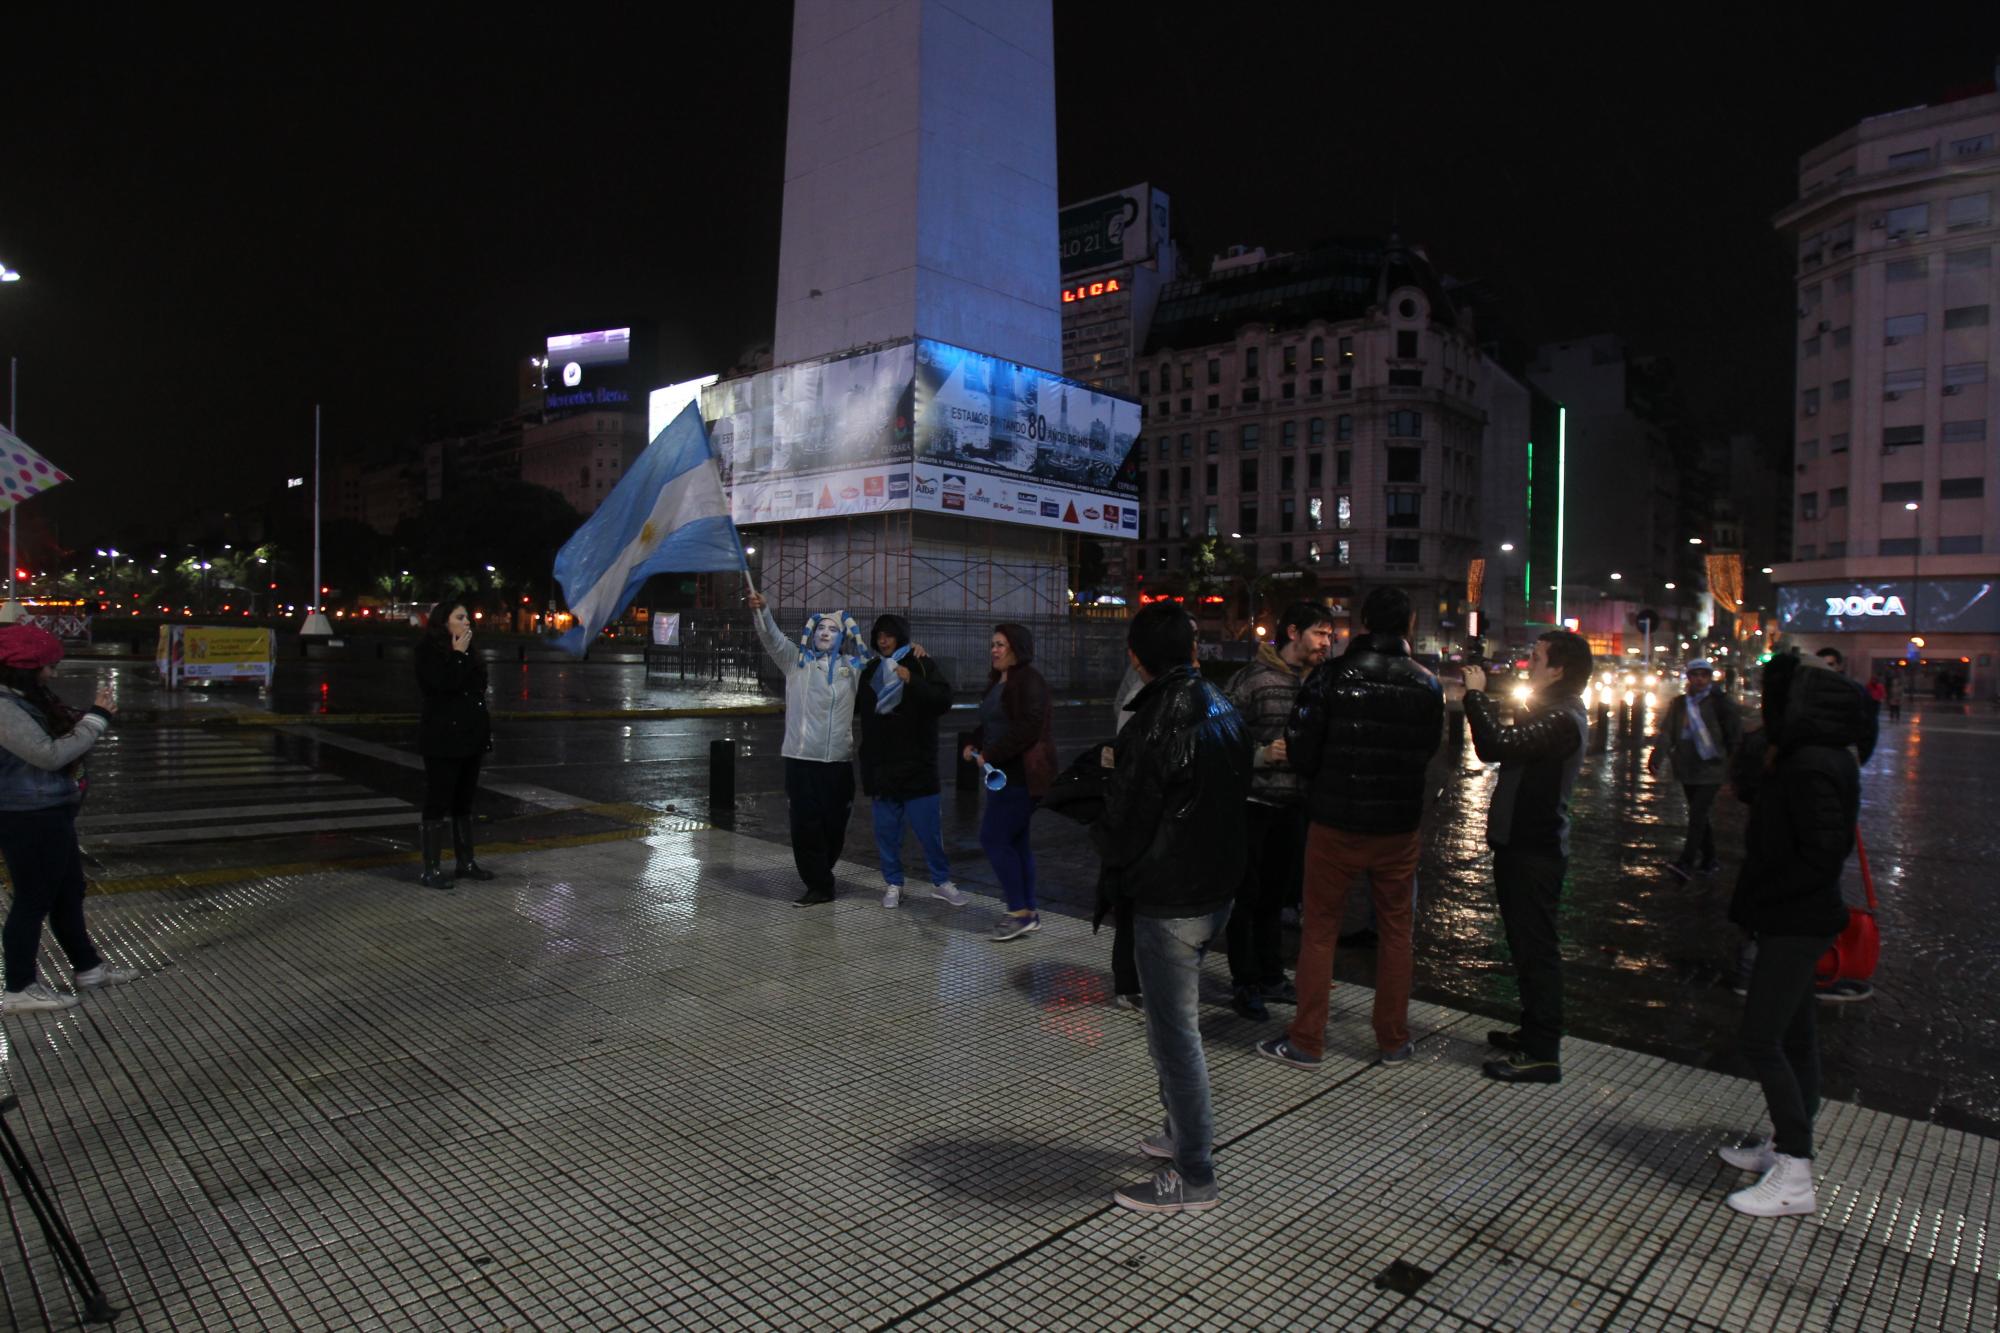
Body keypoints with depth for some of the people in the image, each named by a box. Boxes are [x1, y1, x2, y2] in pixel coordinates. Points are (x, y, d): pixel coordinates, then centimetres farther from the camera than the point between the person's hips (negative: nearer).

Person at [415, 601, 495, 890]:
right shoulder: (429, 651, -8)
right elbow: (446, 684, -22)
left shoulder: (465, 652, 15)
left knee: (464, 802, 14)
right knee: (437, 803, -4)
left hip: (470, 738, 8)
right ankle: (430, 870, 2)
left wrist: (486, 732, 16)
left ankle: (466, 862, 22)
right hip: (443, 741, -8)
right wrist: (458, 654, -14)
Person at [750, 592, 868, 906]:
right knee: (805, 824, -1)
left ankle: (820, 876, 30)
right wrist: (761, 611, -21)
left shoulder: (853, 667, 9)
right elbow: (773, 638, -4)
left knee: (834, 824, 8)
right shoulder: (796, 660, 7)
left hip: (838, 761, 1)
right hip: (801, 758, -1)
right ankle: (818, 885, 10)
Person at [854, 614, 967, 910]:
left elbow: (944, 700, -16)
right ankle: (893, 883, 21)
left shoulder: (921, 665, -3)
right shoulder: (870, 670, 11)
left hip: (916, 763, -4)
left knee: (928, 826, 1)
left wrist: (912, 681, -26)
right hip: (880, 765, 4)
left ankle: (941, 880, 16)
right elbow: (854, 705, 25)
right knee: (886, 828, 8)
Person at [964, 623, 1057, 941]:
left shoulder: (1029, 681, -13)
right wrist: (974, 744, 5)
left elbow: (1029, 727, -23)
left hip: (1021, 775, -10)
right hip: (1005, 774, 10)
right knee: (1015, 841, 12)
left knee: (993, 838, -9)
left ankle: (1020, 912, -2)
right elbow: (990, 724, 24)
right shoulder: (998, 682, 16)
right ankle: (1027, 912, 20)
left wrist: (991, 754, -20)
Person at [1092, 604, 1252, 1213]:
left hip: (1169, 900, -9)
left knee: (1175, 1033, 2)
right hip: (1219, 884, 9)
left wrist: (1103, 841, 3)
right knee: (1174, 1022, 24)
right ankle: (1185, 1132, 39)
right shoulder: (1224, 711, 4)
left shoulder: (1155, 727, -22)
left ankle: (1194, 1176, 14)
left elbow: (1123, 826, -20)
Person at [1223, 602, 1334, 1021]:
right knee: (1246, 895, 4)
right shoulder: (1252, 678, -11)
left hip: (1294, 804, 6)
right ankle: (1244, 983, 16)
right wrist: (1260, 754, -21)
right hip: (1254, 801, -5)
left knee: (1276, 894, 16)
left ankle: (1270, 977, 30)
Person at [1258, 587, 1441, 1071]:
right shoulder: (1427, 685, -2)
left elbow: (1300, 749, -9)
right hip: (1401, 826, 3)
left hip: (1335, 823, -2)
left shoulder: (1330, 677, -11)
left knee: (1319, 930, 7)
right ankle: (1393, 1041, 24)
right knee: (1396, 931, 15)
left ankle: (1306, 1042, 12)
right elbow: (1429, 751, 8)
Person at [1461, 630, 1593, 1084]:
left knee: (1536, 947, -4)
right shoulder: (1554, 713, 14)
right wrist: (1485, 699, 9)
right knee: (1529, 944, 19)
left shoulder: (1562, 719, -20)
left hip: (1534, 852, -11)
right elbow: (1503, 744, 19)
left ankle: (1542, 1054, 3)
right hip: (1524, 843, 11)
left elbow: (1497, 746, -29)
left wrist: (1476, 695, -17)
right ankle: (1534, 1033, 32)